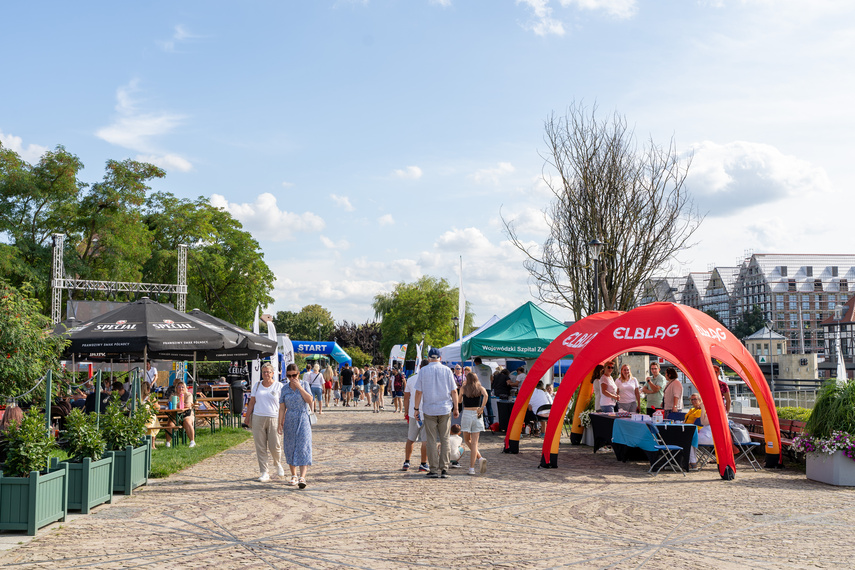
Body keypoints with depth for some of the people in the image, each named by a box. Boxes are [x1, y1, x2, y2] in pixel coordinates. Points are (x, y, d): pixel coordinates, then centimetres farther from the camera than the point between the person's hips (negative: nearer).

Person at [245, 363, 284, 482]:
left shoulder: (279, 386, 3)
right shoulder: (257, 385, 12)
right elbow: (251, 402, 15)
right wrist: (247, 417, 11)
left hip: (273, 418, -2)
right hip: (258, 418, 3)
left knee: (275, 446, -4)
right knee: (260, 447, 0)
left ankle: (278, 464, 27)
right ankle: (264, 472, 7)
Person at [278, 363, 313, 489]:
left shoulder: (304, 384, 1)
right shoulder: (285, 388, 6)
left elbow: (309, 400, -11)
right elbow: (282, 407, 5)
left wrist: (299, 387, -15)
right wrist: (280, 423, -1)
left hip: (303, 419, -3)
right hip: (290, 420, 3)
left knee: (303, 447, -12)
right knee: (290, 448, 6)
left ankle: (302, 477, -19)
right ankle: (293, 476, 21)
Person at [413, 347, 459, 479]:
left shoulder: (423, 371, 0)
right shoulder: (447, 370, 2)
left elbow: (419, 392, -1)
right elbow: (454, 391, 2)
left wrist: (416, 408, 7)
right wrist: (455, 408, 10)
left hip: (429, 410, -1)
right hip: (445, 409, 1)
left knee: (431, 440, 3)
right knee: (444, 439, 6)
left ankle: (434, 469, 3)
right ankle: (444, 469, 4)